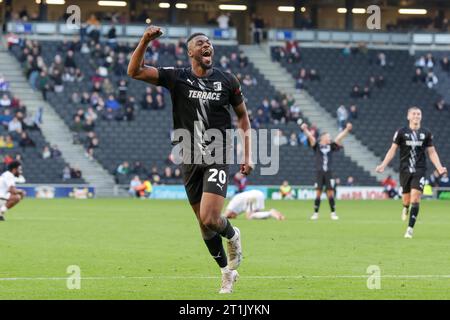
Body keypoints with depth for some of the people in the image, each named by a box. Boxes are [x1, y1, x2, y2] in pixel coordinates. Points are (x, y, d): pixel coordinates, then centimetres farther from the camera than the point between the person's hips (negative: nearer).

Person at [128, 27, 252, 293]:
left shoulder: (227, 81, 0)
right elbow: (135, 71, -9)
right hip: (191, 160, 2)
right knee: (204, 224, 9)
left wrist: (247, 156, 6)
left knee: (209, 219, -18)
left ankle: (232, 235, 17)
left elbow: (243, 116, 12)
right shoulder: (177, 77, -1)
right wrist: (145, 41, -24)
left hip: (218, 158, -2)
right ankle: (227, 272, 28)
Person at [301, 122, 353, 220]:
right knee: (318, 193, -2)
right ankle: (315, 213, 5)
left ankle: (333, 213, 4)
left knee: (330, 193, 0)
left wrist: (347, 129, 0)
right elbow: (310, 137, -10)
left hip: (328, 173, 2)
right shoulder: (317, 146, 3)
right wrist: (305, 129, -25)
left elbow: (339, 138, 7)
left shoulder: (331, 146, 11)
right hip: (319, 172, -2)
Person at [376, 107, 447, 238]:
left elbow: (432, 152, 9)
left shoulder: (426, 133, 5)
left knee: (415, 198, -14)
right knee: (406, 199, 5)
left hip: (420, 170, 0)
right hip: (405, 170, 0)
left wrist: (439, 167, -4)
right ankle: (405, 208, 45)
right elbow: (392, 150, 3)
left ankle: (410, 228, -12)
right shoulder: (401, 132, 1)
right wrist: (383, 165, -7)